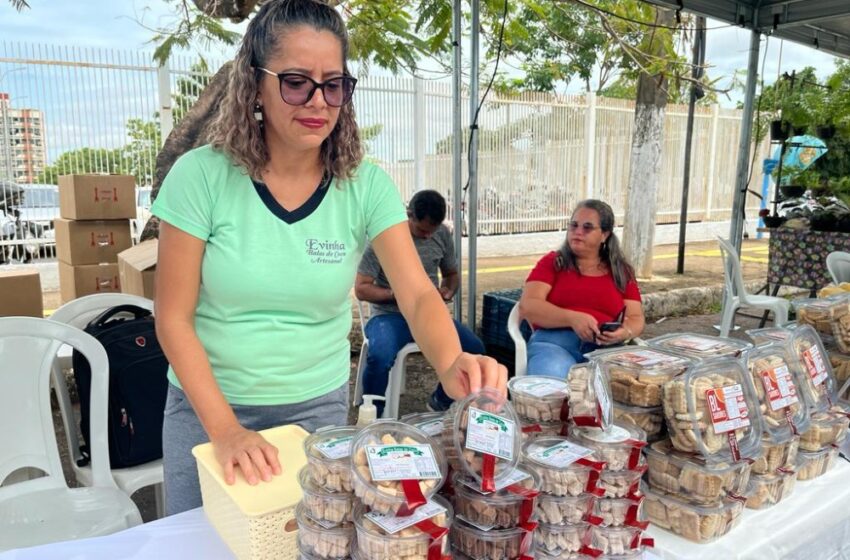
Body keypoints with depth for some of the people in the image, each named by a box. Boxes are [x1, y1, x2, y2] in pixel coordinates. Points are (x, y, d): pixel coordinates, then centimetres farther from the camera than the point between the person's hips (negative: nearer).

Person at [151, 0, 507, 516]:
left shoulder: (366, 186, -12)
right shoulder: (201, 176, -16)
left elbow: (418, 296, -19)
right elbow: (174, 319, -13)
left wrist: (452, 364, -40)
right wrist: (224, 429, -22)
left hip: (319, 406, 1)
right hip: (207, 405, 0)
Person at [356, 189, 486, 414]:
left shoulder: (442, 234, 5)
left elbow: (451, 273, 20)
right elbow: (361, 289, -9)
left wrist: (448, 290, -4)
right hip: (390, 314, -4)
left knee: (474, 349, -17)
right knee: (379, 356, -35)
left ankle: (440, 404, 10)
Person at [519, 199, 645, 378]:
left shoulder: (621, 271, 18)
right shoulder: (552, 262, 11)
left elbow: (636, 318, 13)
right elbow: (528, 306, -2)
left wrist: (624, 332, -12)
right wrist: (572, 318, -17)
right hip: (554, 342, -2)